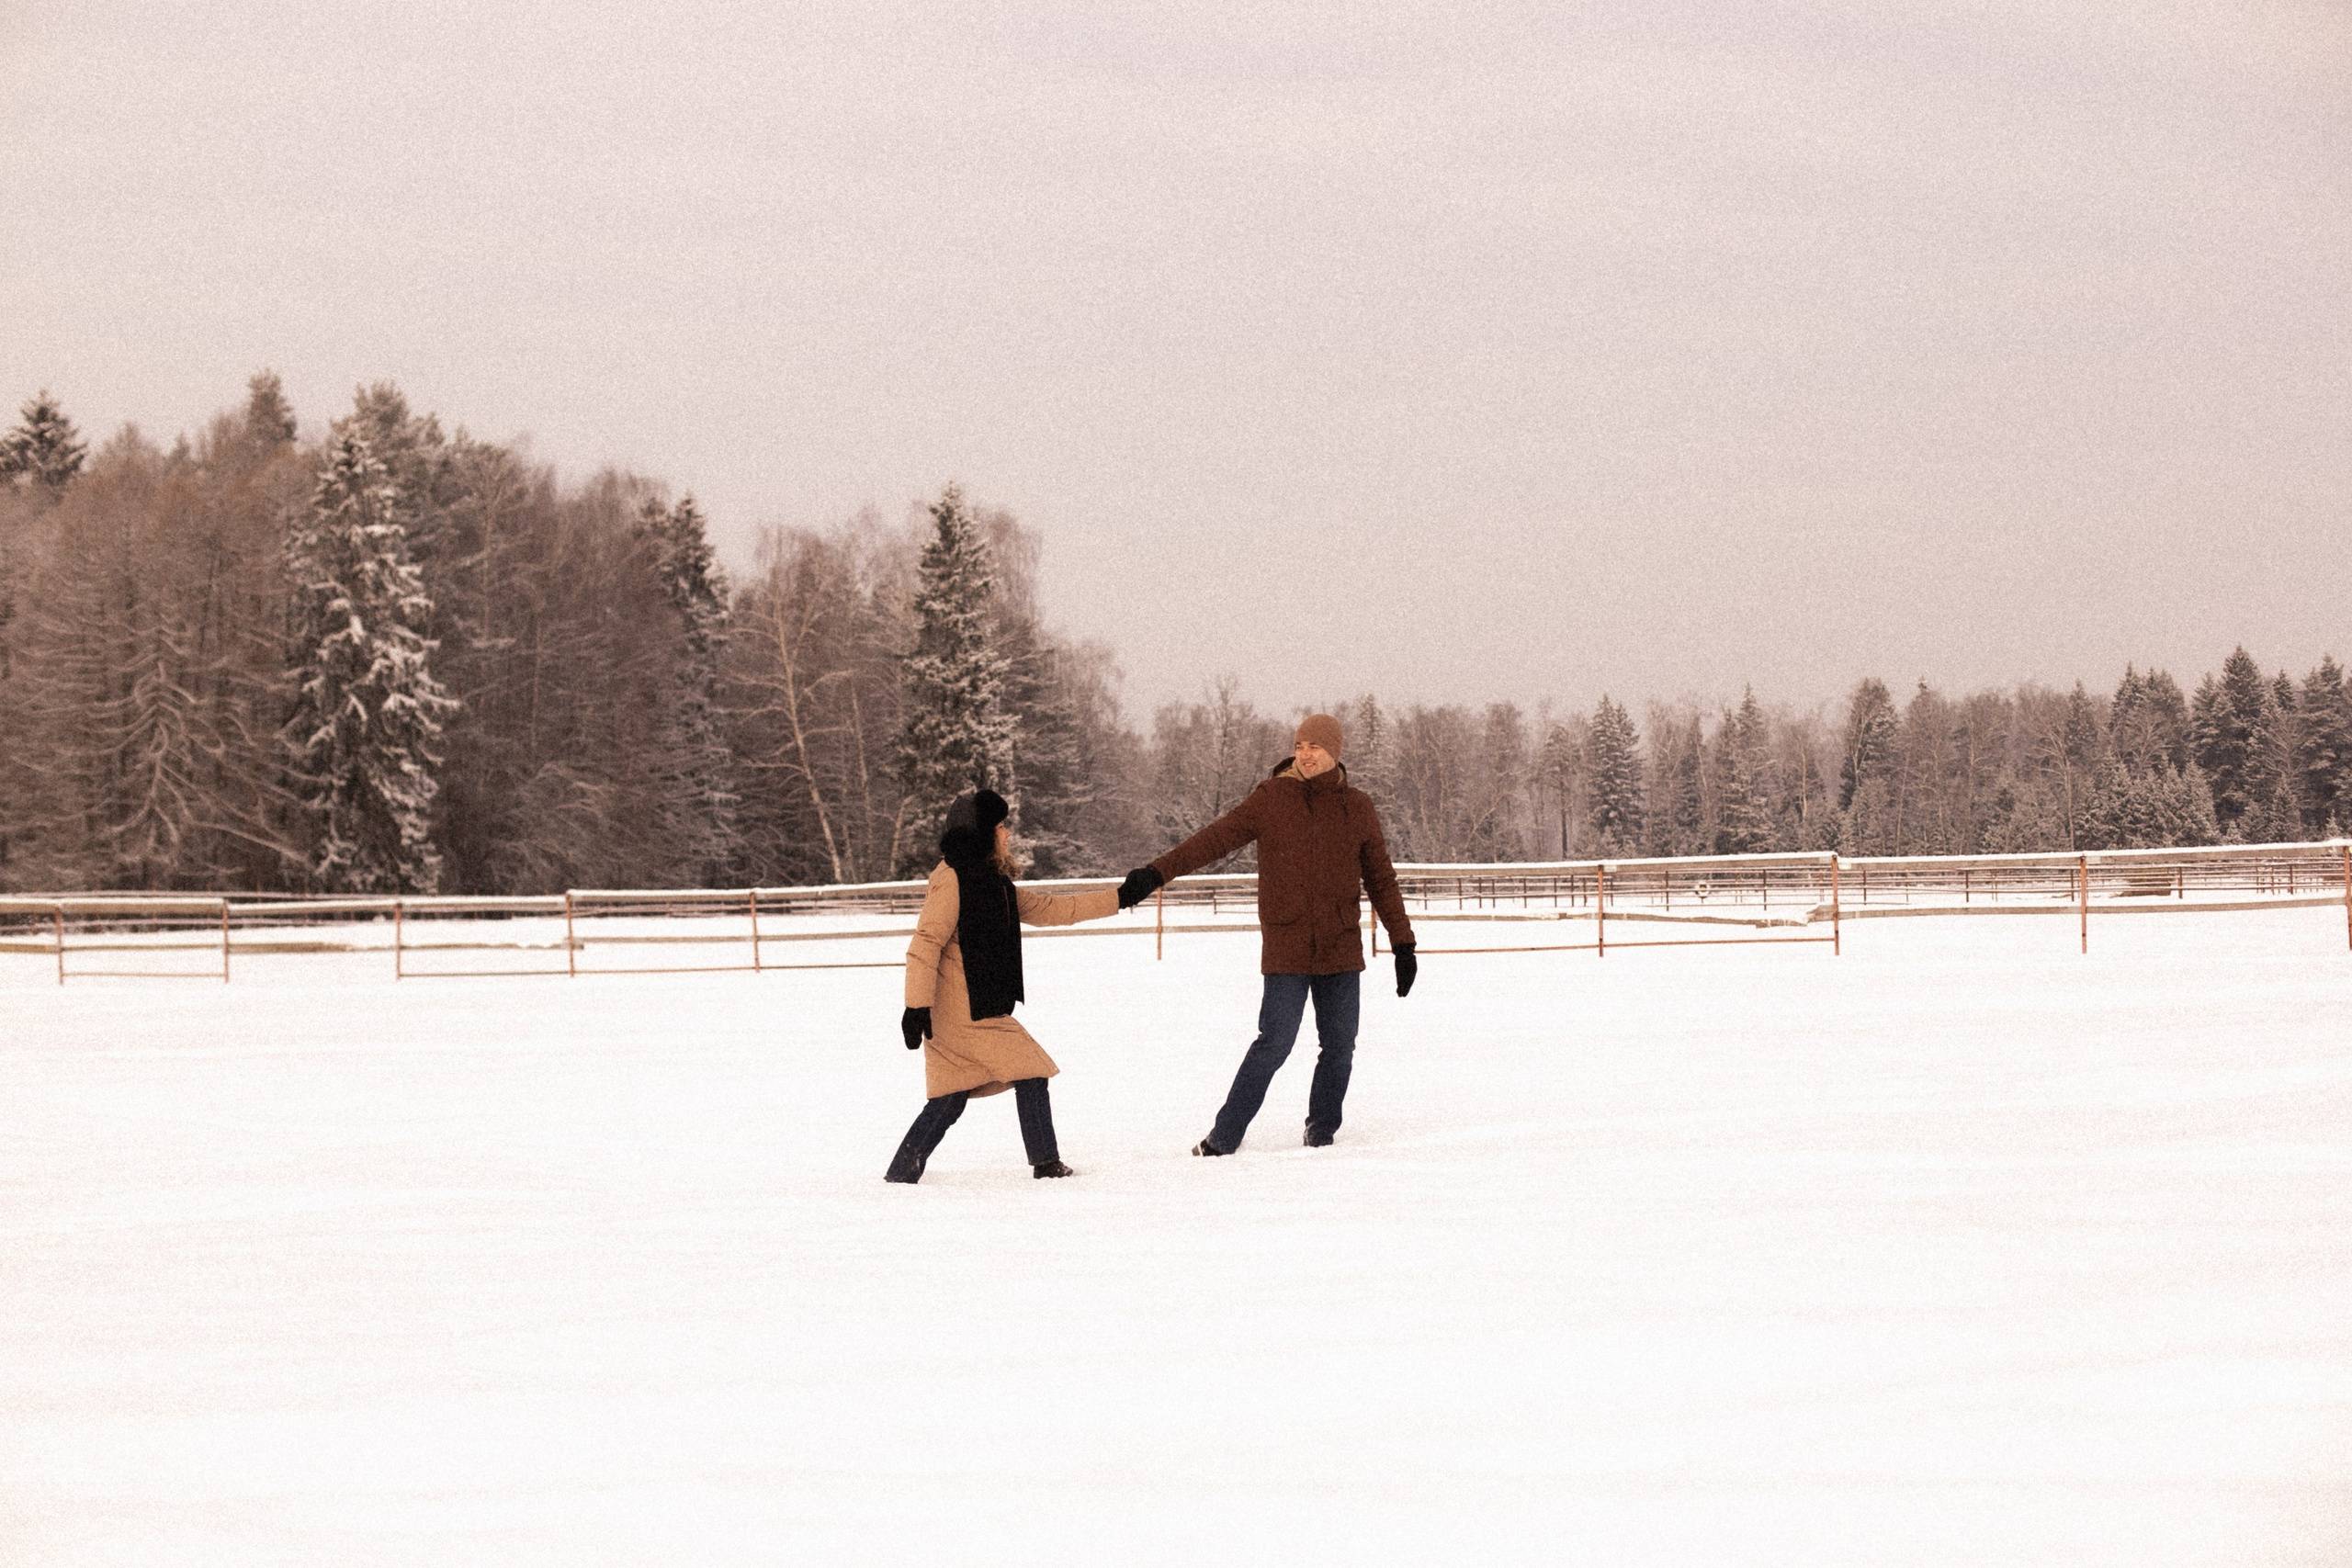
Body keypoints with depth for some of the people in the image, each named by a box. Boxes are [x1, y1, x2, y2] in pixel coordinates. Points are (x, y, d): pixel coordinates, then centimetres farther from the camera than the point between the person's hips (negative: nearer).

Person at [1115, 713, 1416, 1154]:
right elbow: (1214, 839, -7)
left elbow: (1381, 880, 15)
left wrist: (1404, 944, 15)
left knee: (1339, 1047, 6)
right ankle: (1224, 1136, -3)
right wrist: (1155, 874, -18)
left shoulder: (1357, 807, 8)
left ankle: (1321, 1132, 22)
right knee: (1275, 1043, -10)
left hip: (1342, 951, 3)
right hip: (1286, 949, -3)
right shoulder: (1269, 800, 0)